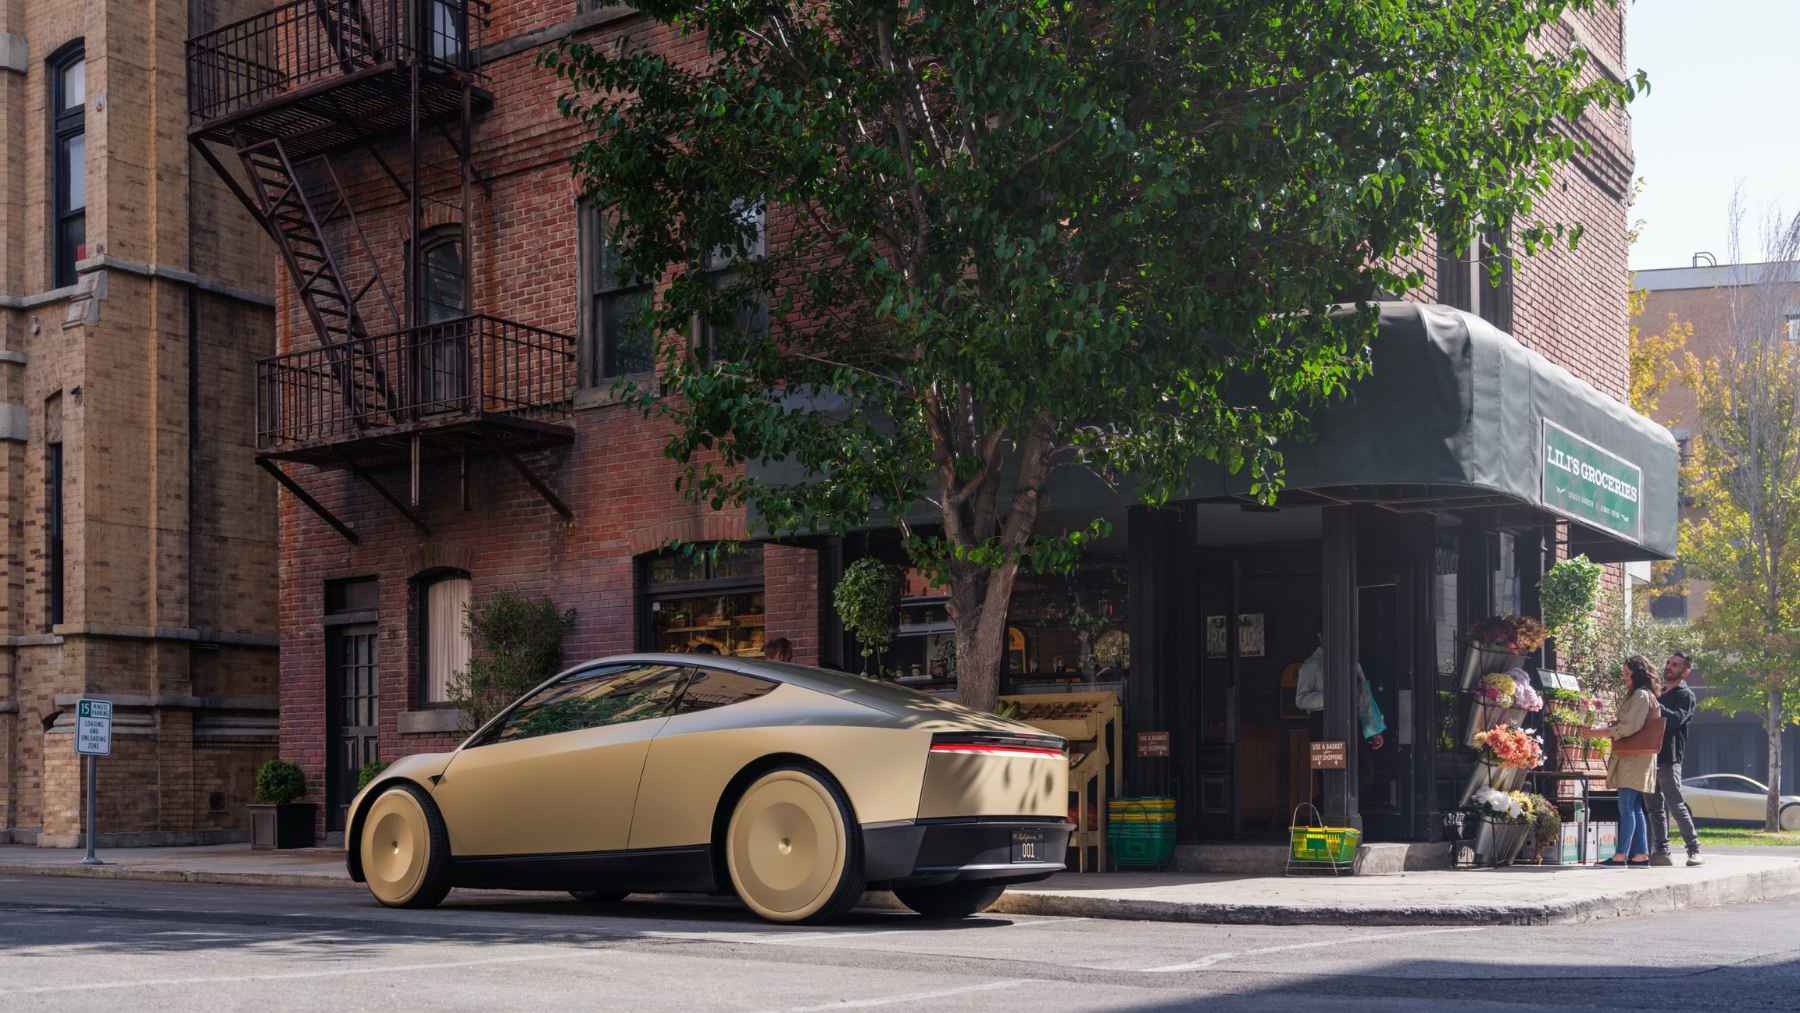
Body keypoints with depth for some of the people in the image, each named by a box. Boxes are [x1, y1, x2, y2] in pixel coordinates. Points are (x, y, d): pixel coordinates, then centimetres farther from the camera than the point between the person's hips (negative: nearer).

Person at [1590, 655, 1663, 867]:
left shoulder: (1641, 695, -10)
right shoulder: (1638, 695, 20)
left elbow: (1630, 727, -18)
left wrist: (1599, 732, -14)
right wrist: (1605, 727, 12)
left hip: (1634, 758, -10)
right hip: (1632, 757, 10)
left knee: (1626, 807, -11)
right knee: (1635, 808, 9)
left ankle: (1620, 856, -12)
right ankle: (1641, 854, 10)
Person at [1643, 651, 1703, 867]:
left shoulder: (1686, 696, 0)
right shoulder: (1657, 692, 23)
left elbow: (1677, 719, -20)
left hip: (1668, 759, -7)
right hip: (1650, 757, 7)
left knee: (1676, 805, -9)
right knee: (1654, 807, 6)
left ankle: (1694, 851, -3)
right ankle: (1660, 852, 8)